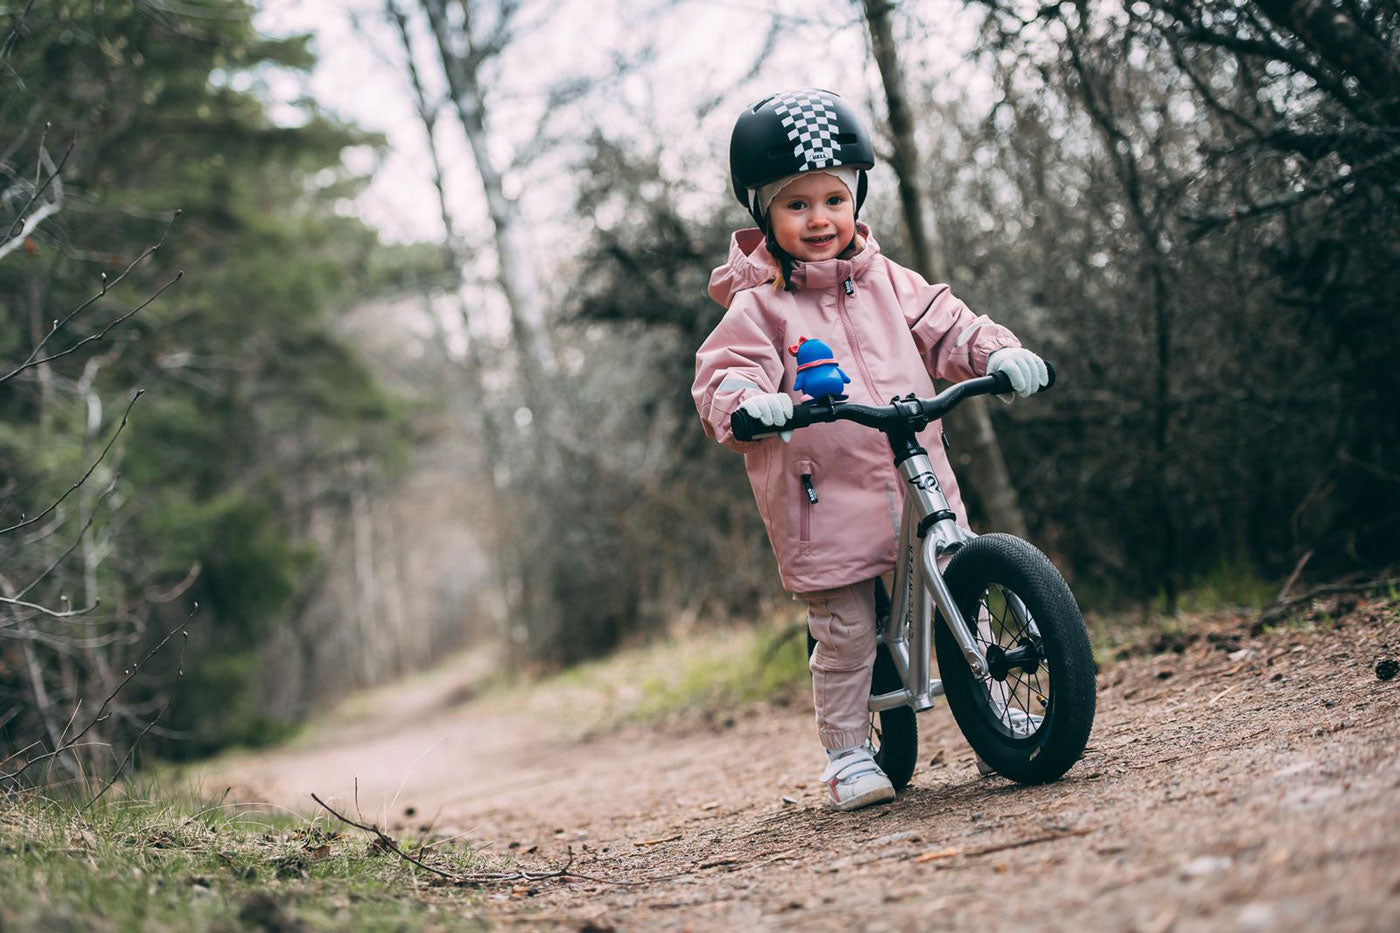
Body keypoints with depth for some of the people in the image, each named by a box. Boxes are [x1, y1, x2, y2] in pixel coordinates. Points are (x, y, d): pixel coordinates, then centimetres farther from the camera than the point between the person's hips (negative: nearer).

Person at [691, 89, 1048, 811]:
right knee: (846, 635, 0)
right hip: (824, 503, -4)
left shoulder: (885, 281, 10)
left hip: (920, 487, 4)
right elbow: (720, 374, -12)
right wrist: (748, 402, -34)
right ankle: (847, 756, 16)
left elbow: (944, 327, 10)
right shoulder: (759, 306, -4)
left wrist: (997, 353, -8)